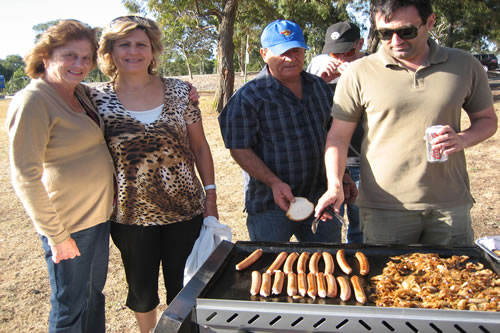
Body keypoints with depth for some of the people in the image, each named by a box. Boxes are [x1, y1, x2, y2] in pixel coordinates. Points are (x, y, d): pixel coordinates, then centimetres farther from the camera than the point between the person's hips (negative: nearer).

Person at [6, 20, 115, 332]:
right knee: (71, 308, 10)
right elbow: (26, 177, -20)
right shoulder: (32, 101, -18)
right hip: (69, 225, -8)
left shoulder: (81, 93, 6)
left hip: (99, 213, 8)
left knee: (94, 295, 23)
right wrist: (56, 235, -18)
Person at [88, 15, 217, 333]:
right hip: (131, 214, 0)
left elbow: (199, 146, 3)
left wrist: (211, 194, 0)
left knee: (184, 288, 13)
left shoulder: (180, 92, -2)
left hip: (186, 210, 0)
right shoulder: (99, 100, -4)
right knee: (142, 290, 18)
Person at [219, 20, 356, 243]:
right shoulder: (248, 97, -12)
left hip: (320, 199, 5)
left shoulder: (319, 87, 8)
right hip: (271, 205, -5)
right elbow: (239, 149, -14)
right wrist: (274, 183, -23)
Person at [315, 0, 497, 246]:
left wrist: (463, 139, -8)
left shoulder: (464, 66, 3)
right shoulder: (359, 74, -4)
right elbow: (338, 136, -2)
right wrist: (335, 186, -16)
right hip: (384, 208, -2)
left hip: (450, 205, 2)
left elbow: (487, 119, 14)